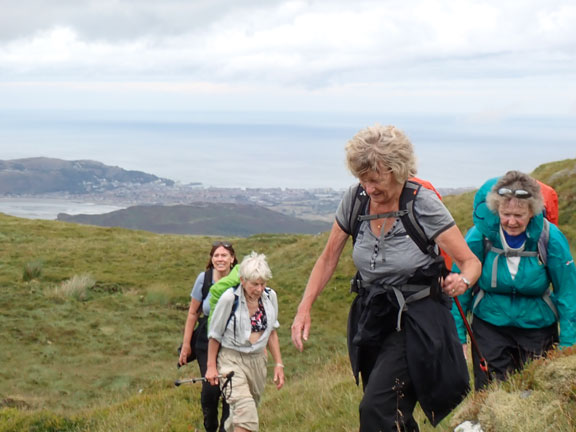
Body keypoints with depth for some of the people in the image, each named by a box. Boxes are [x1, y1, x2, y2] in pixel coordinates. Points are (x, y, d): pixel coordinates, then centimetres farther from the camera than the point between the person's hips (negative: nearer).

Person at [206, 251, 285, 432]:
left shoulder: (270, 296, -2)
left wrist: (278, 363, 11)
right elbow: (215, 334, -3)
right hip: (232, 359, -5)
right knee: (245, 410, -22)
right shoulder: (230, 298, -16)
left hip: (258, 360, 5)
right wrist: (211, 366, 2)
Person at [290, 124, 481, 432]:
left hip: (415, 321, -5)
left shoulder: (425, 205, -16)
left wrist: (462, 281, -34)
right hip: (370, 319, 5)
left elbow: (471, 262, -11)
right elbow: (328, 259, 7)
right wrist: (304, 309, -2)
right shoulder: (355, 200, -4)